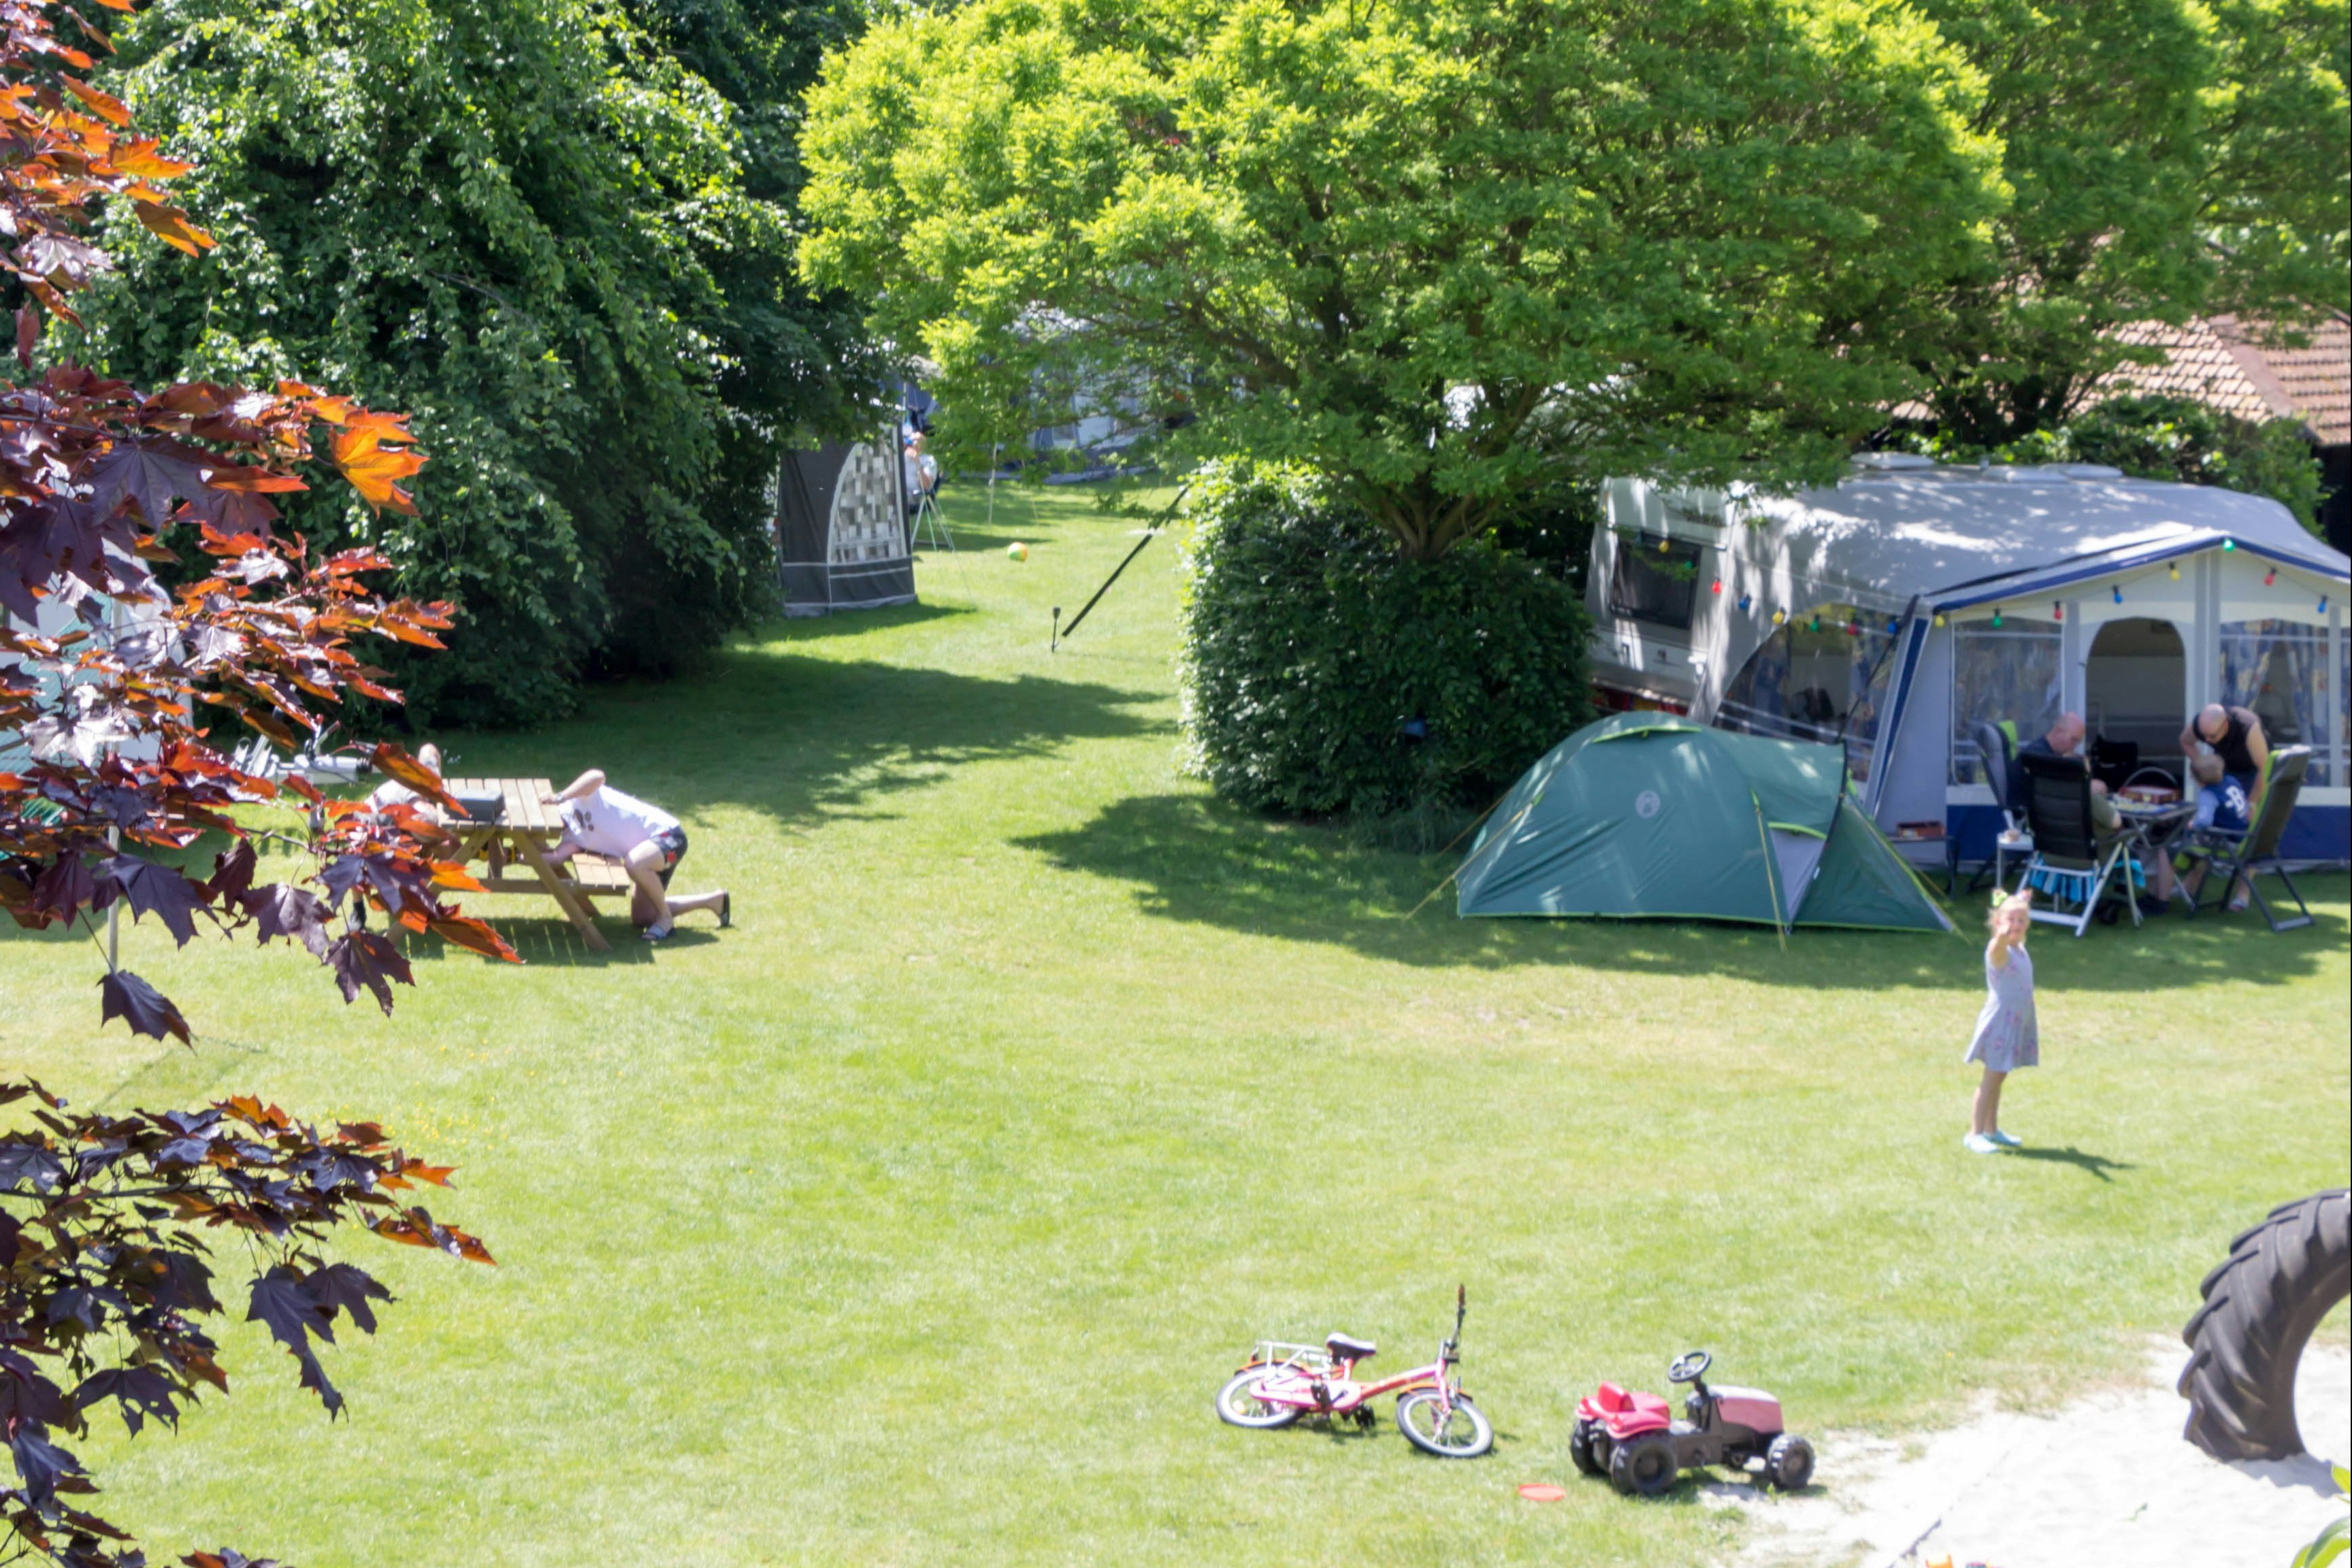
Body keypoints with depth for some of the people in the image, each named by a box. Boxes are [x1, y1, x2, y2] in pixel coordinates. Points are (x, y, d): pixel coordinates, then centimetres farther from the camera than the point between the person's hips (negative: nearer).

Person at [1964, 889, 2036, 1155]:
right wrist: (2002, 935, -66)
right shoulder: (1998, 950, -17)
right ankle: (1974, 1134, -4)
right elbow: (1997, 945, -44)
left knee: (1998, 1078, 16)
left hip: (2018, 1021, 8)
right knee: (1991, 1078, -7)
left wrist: (2022, 902, 45)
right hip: (2000, 1020, -8)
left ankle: (1991, 1130, 25)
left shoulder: (2019, 948, 9)